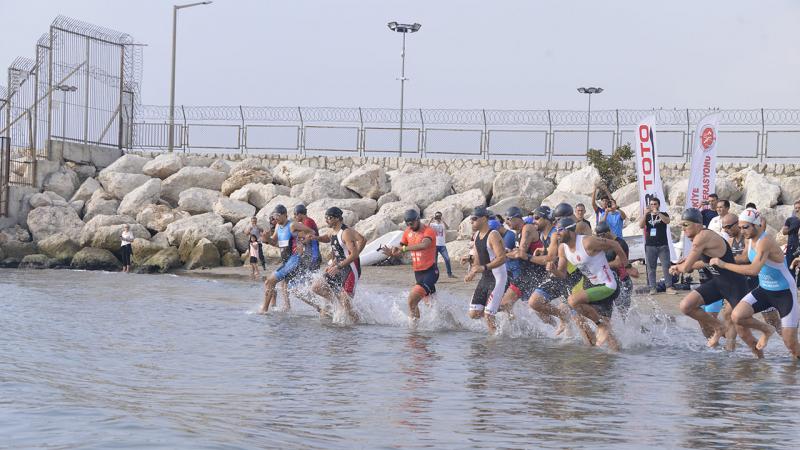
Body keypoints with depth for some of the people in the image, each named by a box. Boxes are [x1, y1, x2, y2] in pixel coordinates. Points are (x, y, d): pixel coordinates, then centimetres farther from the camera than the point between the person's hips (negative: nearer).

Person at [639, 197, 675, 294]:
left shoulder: (663, 214, 7)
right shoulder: (647, 216, 11)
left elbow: (667, 221, -15)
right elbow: (641, 226, -5)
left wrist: (658, 213, -27)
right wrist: (645, 214, -18)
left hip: (663, 245, -1)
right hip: (650, 246, 1)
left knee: (666, 266, -4)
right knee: (651, 268, 1)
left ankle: (669, 287, -4)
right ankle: (652, 288, 3)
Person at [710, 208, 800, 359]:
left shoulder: (765, 242, -28)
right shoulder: (749, 240, -1)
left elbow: (753, 270, -40)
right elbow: (744, 258, 21)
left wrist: (724, 265, -34)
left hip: (784, 294, -7)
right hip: (764, 290, 7)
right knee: (737, 316, -16)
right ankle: (766, 330, 9)